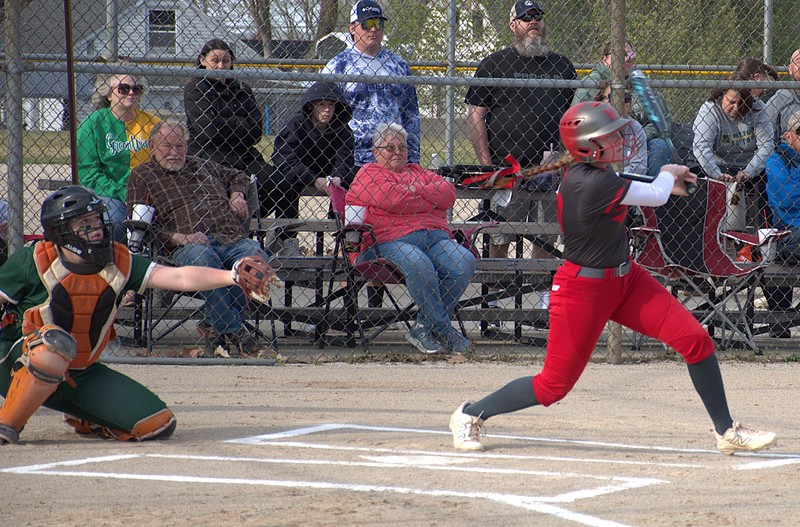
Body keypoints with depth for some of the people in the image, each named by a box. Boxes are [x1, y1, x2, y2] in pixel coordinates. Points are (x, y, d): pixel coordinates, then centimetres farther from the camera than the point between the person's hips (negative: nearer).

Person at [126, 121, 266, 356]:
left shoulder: (202, 166, 32)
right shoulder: (142, 176, 16)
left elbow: (238, 176, 50)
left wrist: (237, 195, 25)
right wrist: (180, 238, -11)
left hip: (232, 240, 4)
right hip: (186, 246, -4)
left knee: (255, 255, -31)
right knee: (203, 256, -41)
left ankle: (220, 327, -24)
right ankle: (233, 332, -38)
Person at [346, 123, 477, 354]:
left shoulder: (417, 171, 32)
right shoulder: (369, 173, 15)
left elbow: (448, 192, 13)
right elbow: (389, 199, -6)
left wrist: (414, 191, 2)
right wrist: (429, 199, 5)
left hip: (435, 235, 6)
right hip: (393, 239, -5)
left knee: (464, 261, -25)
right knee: (419, 265, -38)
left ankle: (424, 328, -20)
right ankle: (443, 331, -27)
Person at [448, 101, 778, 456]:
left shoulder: (587, 172, 0)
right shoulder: (593, 183, -28)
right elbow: (657, 197, -16)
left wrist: (666, 184, 15)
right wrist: (668, 174, 5)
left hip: (624, 278, 9)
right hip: (584, 289, -9)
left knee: (696, 340, -3)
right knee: (554, 385, 2)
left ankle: (726, 431, 7)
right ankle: (471, 414, 23)